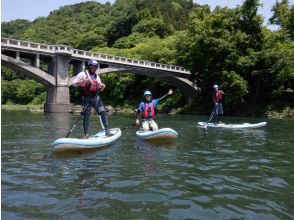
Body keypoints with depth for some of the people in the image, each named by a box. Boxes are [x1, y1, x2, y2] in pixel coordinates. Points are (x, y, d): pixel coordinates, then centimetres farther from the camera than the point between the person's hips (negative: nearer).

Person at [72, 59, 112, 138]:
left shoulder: (96, 77, 16)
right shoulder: (82, 74, 1)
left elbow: (99, 89, 21)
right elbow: (73, 83, -5)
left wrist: (102, 86, -3)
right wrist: (83, 81, -20)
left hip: (96, 97, 4)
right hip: (87, 98, -4)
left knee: (103, 112, -6)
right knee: (86, 115, -2)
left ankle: (107, 131, -2)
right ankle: (86, 134, 8)